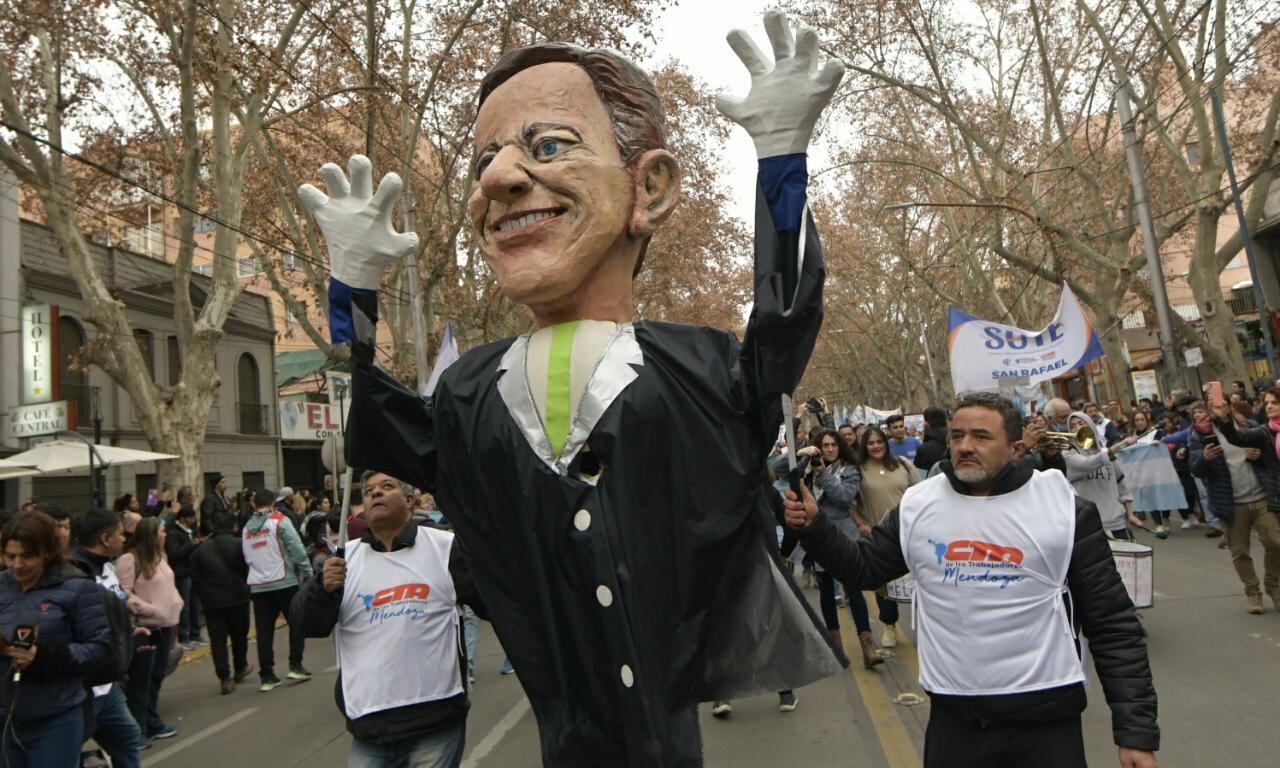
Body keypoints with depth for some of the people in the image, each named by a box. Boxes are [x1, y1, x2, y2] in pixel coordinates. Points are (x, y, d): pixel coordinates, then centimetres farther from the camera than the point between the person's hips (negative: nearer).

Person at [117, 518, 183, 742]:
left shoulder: (160, 556, 15)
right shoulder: (129, 560, -14)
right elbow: (124, 594, -19)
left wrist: (175, 606, 11)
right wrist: (149, 610, -21)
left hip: (164, 626, 9)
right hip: (144, 628, -9)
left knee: (156, 677, 16)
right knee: (140, 681, -1)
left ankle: (152, 723, 27)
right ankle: (137, 729, 7)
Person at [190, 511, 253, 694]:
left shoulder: (201, 548, 1)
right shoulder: (240, 545, -9)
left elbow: (195, 577, 4)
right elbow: (249, 570, -6)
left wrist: (203, 596, 14)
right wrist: (246, 589, 11)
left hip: (212, 602, 1)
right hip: (237, 598, -1)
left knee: (218, 639, 3)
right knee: (239, 636, 16)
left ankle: (224, 678, -2)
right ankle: (240, 669, 32)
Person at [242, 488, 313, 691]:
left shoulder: (246, 528, 11)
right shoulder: (280, 521, -6)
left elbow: (246, 558, 14)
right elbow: (296, 548, -11)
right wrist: (308, 572, -6)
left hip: (258, 586, 5)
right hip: (284, 582, -4)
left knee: (264, 630, 6)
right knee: (297, 622, 9)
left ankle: (266, 676, 8)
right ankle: (295, 665, 5)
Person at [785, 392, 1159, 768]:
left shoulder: (1064, 507, -5)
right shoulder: (917, 504, 1)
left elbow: (1113, 622, -3)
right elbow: (864, 567, 12)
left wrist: (1137, 728, -5)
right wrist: (814, 526, -5)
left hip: (1047, 714, -2)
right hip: (952, 715, 3)